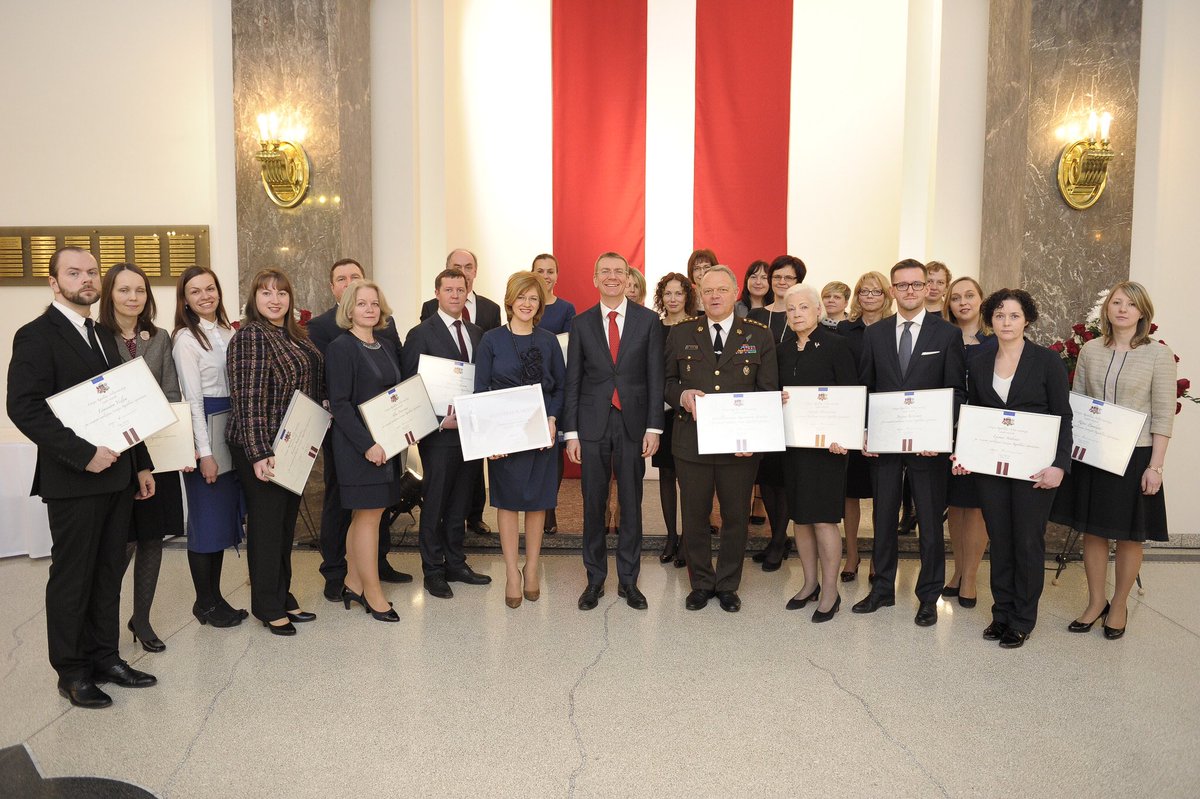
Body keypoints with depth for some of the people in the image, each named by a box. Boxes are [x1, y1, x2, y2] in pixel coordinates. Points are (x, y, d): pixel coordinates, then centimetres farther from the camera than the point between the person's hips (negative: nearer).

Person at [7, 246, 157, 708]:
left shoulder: (103, 337, 15)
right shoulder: (37, 336, -8)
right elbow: (25, 409, -17)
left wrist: (141, 464, 13)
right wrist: (83, 455, -22)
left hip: (117, 476, 7)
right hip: (73, 482, -7)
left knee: (109, 572, 13)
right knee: (72, 578, 5)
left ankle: (105, 658, 26)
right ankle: (72, 672, 19)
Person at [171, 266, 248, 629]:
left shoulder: (227, 333, 12)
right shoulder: (186, 338, -8)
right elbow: (193, 398, -13)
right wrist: (204, 452, -16)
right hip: (204, 432, -7)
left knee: (225, 515, 12)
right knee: (207, 518, 0)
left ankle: (214, 597, 23)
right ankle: (206, 603, 13)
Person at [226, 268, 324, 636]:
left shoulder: (296, 336, 10)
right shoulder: (250, 335, -14)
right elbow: (247, 398, -19)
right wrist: (258, 453, -23)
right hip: (263, 449, -8)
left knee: (287, 522, 15)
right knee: (266, 523, 3)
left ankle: (283, 597, 27)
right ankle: (267, 606, 16)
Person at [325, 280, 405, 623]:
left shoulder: (387, 346, 12)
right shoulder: (340, 347, -9)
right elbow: (340, 404, -15)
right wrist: (367, 444, -20)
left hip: (386, 442, 7)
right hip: (358, 444, -7)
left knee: (366, 514, 13)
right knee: (368, 515, -2)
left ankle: (353, 583, 24)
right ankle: (373, 594, 8)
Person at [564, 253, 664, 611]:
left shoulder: (648, 320, 2)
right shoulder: (582, 323, 5)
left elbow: (655, 376, 0)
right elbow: (573, 380, 4)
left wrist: (653, 427, -6)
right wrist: (570, 432, -1)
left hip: (632, 423, 0)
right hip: (593, 424, 1)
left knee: (631, 505, 7)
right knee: (593, 505, 7)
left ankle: (628, 580, 20)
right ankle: (595, 579, 21)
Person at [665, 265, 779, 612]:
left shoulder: (759, 336, 3)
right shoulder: (681, 333, 6)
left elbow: (769, 391, 1)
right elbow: (667, 381, 11)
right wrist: (682, 395, -12)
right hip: (691, 440, 1)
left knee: (736, 516, 10)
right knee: (694, 516, 9)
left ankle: (728, 585, 28)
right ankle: (701, 583, 27)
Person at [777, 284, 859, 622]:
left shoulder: (835, 345, -6)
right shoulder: (783, 350, 11)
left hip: (826, 442, -6)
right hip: (792, 442, 6)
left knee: (823, 517, -5)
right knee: (800, 515, 11)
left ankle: (830, 591, 7)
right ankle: (810, 583, 25)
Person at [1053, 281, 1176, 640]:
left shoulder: (1158, 354, -6)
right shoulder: (1090, 350, 4)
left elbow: (1163, 415, -7)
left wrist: (1155, 466, -10)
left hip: (1134, 457, -3)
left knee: (1129, 535, 9)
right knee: (1092, 530, 10)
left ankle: (1119, 606, 26)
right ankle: (1095, 602, 25)